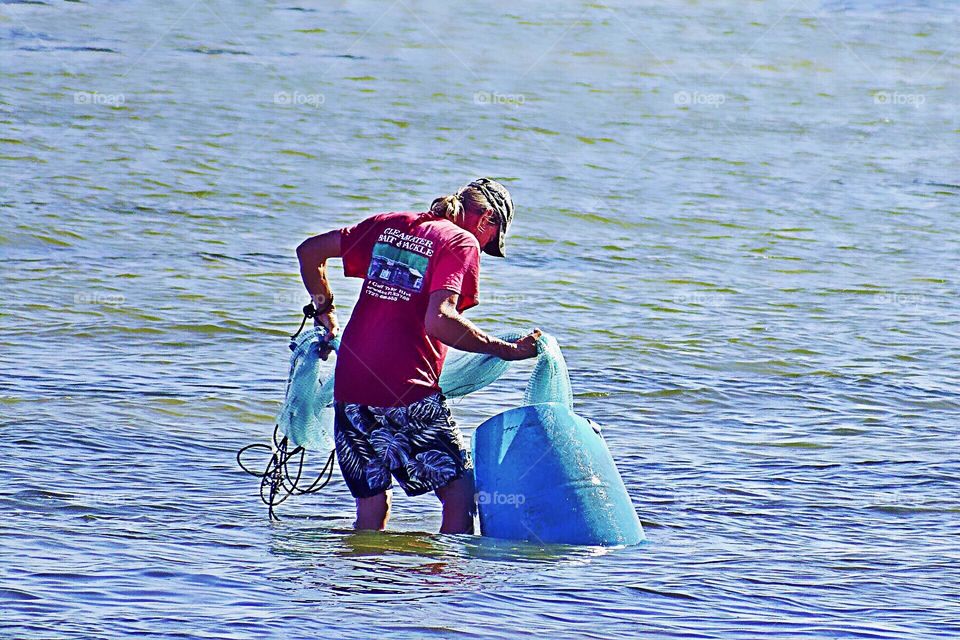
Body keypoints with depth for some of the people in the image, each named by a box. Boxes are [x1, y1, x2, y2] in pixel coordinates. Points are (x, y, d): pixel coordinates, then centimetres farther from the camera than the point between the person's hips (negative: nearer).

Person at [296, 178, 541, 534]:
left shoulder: (388, 225, 16)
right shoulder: (461, 243, -3)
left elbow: (309, 251, 21)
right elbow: (439, 320, -18)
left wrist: (324, 309, 35)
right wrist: (506, 350, -12)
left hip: (349, 389, 7)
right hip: (408, 397, -7)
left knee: (372, 505, 14)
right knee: (460, 494, 2)